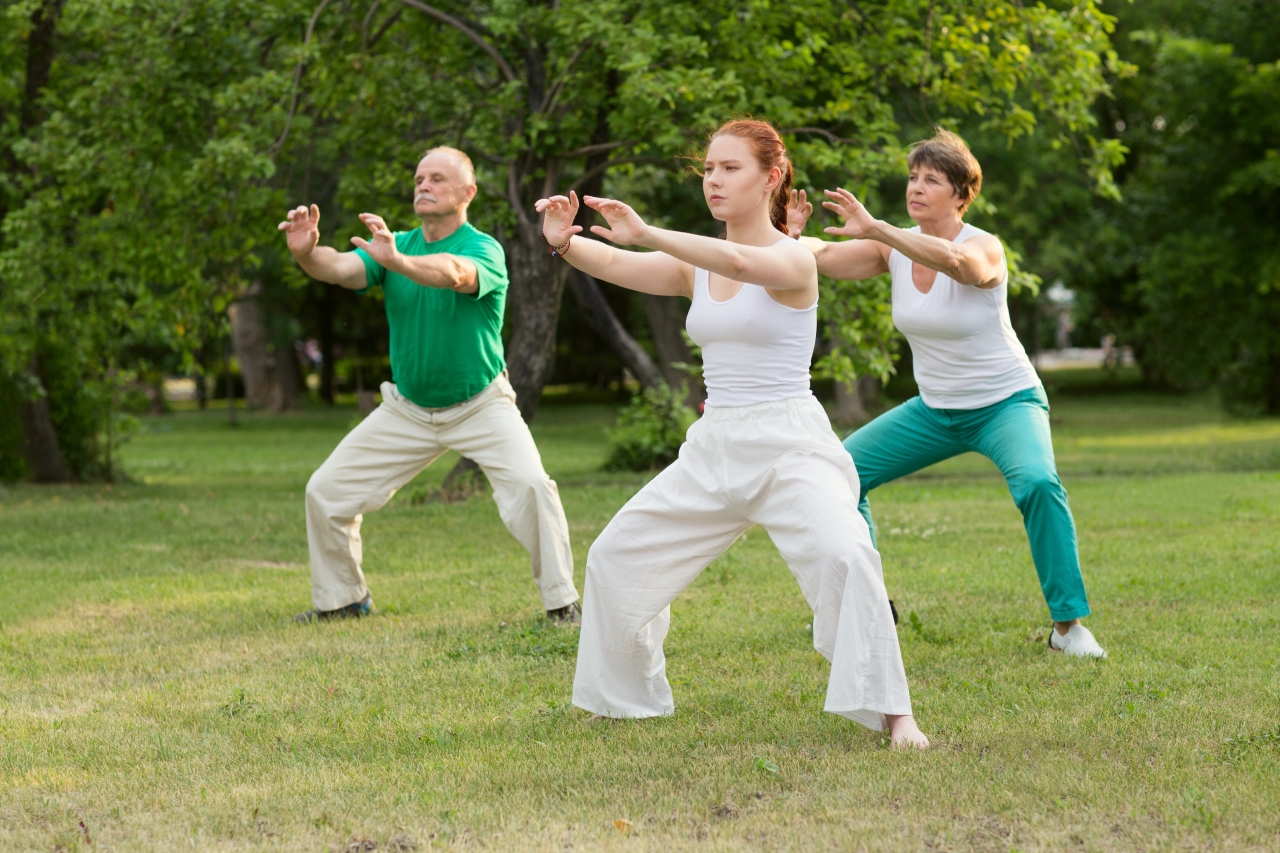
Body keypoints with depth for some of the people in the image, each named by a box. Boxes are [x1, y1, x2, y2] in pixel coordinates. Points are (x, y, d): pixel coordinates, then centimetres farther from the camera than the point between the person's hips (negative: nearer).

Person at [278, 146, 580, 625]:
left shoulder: (484, 249, -18)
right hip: (407, 409, 5)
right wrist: (307, 253, -45)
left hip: (480, 406, -5)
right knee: (326, 491, 3)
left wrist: (397, 261, -61)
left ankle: (562, 602, -12)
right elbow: (341, 268, -21)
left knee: (530, 486, -27)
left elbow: (456, 274, -42)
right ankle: (342, 598, 24)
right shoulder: (392, 244, -2)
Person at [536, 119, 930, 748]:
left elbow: (739, 263, -32)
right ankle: (626, 697, 30)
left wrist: (645, 234, -42)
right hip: (714, 449, 7)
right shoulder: (696, 264, 9)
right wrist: (565, 243, -28)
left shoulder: (792, 259, -10)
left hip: (789, 443, -7)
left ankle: (892, 713, -21)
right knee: (615, 557, 11)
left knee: (843, 555, -30)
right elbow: (616, 265, -6)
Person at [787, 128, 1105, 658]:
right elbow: (822, 259, -13)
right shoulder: (896, 246, -4)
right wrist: (793, 235, -37)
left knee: (1037, 482, -33)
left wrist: (873, 228, -55)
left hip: (1005, 403, -6)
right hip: (935, 410, 6)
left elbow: (954, 260, -45)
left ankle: (1068, 624, -22)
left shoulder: (984, 248, -21)